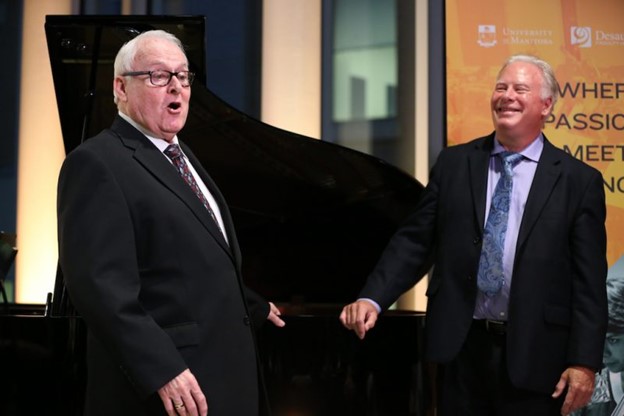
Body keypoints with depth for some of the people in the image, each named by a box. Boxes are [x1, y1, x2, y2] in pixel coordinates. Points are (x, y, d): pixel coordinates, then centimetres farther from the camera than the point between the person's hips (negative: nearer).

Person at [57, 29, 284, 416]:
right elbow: (101, 284, -23)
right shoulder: (97, 163, -13)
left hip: (221, 372, 9)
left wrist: (255, 307, 34)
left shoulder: (180, 155, 16)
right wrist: (161, 371, -28)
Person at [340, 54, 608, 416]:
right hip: (461, 347, 2)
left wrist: (584, 362, -8)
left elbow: (590, 281, -3)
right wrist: (372, 299, -8)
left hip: (534, 355, -2)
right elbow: (415, 241, 5)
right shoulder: (453, 164, 7)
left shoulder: (579, 180, 0)